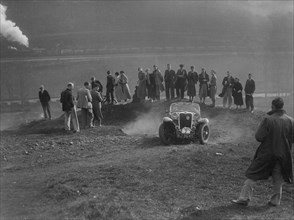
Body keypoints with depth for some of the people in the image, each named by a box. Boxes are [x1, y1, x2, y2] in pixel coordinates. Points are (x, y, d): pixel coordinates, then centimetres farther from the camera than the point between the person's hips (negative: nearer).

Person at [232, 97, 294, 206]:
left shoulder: (268, 119, -17)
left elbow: (258, 137, -16)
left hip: (266, 153, -3)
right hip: (283, 154, 3)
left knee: (252, 176, 6)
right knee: (278, 178, 17)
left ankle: (244, 198, 8)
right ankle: (276, 200, 24)